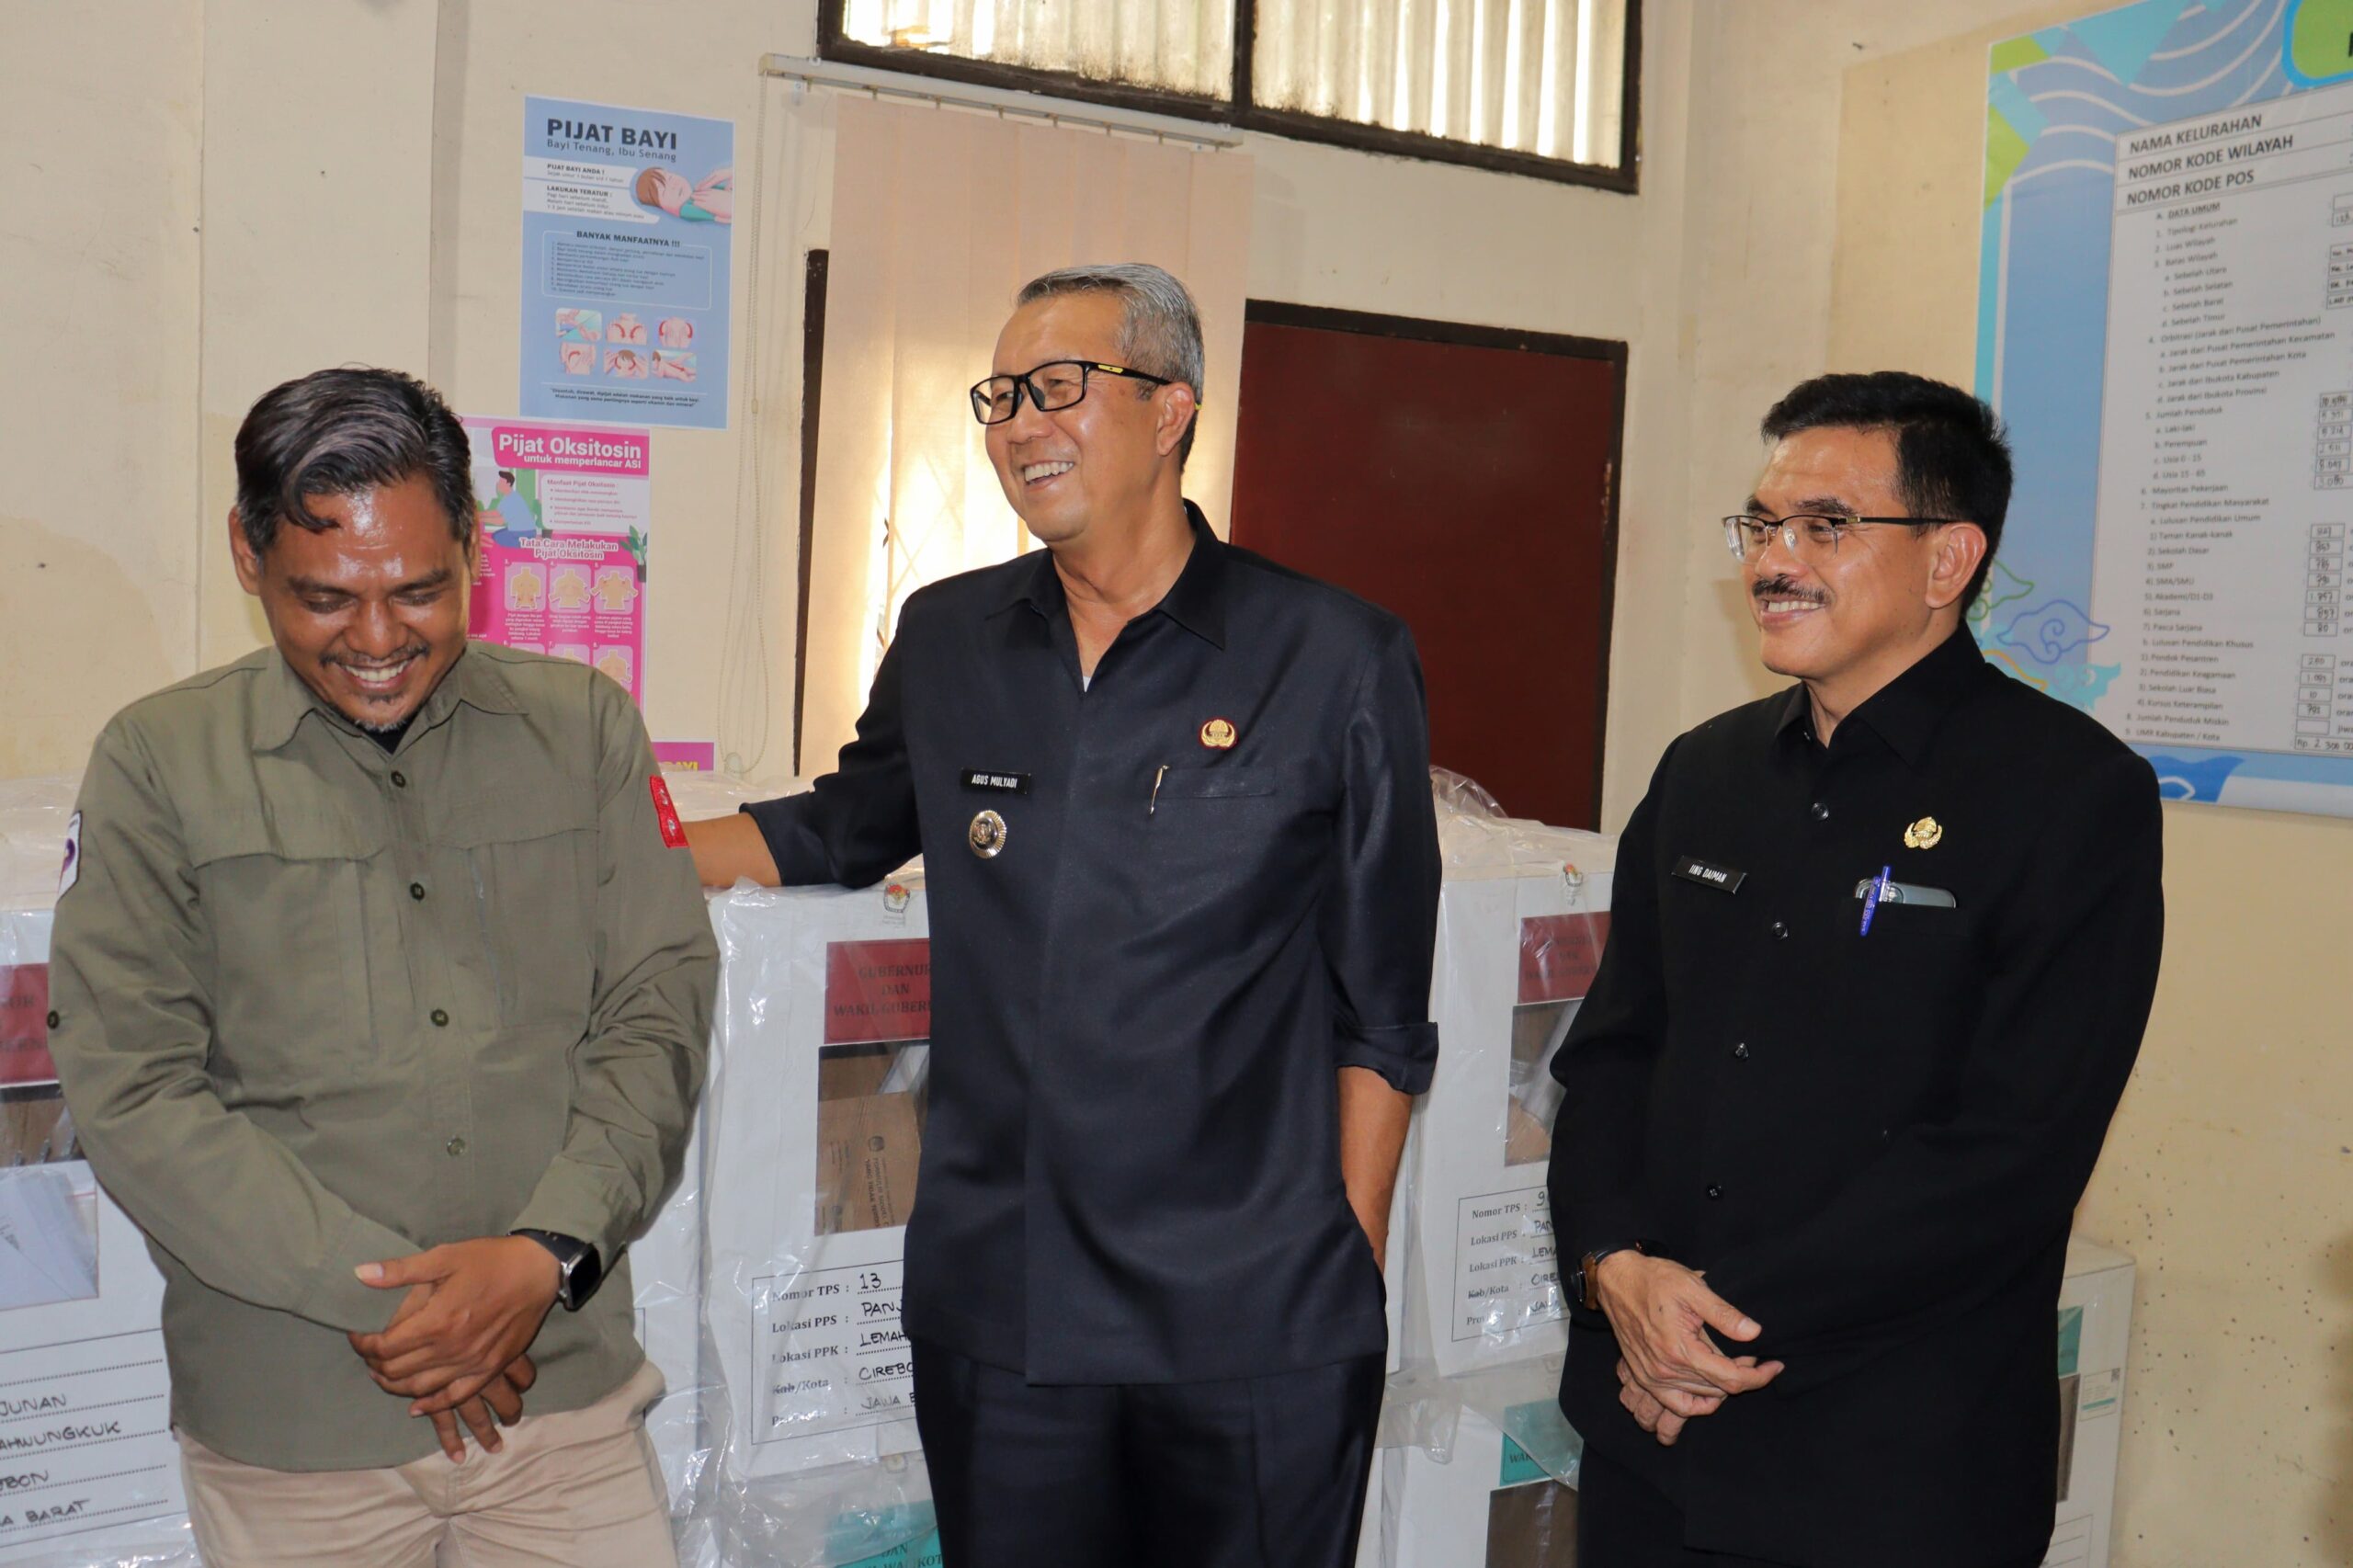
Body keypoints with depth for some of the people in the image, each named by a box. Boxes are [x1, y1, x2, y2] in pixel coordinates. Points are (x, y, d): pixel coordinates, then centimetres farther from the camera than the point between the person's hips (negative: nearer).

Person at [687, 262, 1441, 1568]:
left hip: (1258, 1325, -3)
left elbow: (1381, 1010, -1)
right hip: (995, 1315, 4)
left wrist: (1349, 1276, -2)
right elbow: (840, 830, 23)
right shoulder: (947, 642, 6)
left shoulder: (1338, 661, -4)